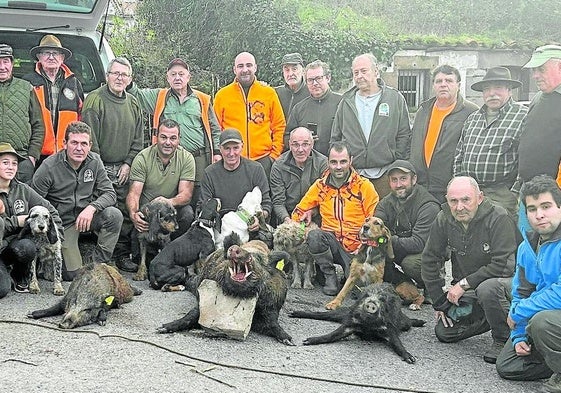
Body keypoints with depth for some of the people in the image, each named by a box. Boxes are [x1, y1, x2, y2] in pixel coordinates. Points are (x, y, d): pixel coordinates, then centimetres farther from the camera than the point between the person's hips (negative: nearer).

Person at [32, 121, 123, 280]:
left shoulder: (95, 161, -5)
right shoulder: (49, 167, -16)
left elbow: (109, 193, -6)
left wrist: (92, 207, -26)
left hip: (87, 215, 3)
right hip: (63, 222, -3)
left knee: (114, 215, -28)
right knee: (74, 273, -10)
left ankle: (97, 262, -9)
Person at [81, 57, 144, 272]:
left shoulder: (133, 103, 13)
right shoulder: (95, 100, -6)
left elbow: (138, 139, 14)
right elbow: (90, 138, -9)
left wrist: (128, 163, 3)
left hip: (124, 169, 5)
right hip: (101, 167, -5)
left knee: (125, 213, 4)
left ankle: (123, 255, 12)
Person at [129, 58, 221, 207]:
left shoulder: (202, 100, 13)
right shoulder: (158, 97, 15)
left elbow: (215, 129, 15)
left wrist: (217, 152, 6)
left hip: (199, 158, 0)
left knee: (198, 196, -2)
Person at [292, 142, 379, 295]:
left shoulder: (364, 186, -1)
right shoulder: (320, 186, 7)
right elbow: (299, 211, 15)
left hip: (356, 246, -2)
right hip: (331, 242, 2)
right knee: (314, 235, -32)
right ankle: (330, 276, -10)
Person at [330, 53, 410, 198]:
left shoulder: (395, 99, 5)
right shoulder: (346, 102, 12)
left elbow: (404, 136, 4)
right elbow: (335, 138, 16)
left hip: (385, 175, -2)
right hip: (352, 174, 2)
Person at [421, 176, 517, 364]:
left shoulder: (499, 218, -23)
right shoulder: (443, 220, -7)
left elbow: (502, 265, -26)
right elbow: (429, 260, 2)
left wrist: (464, 284, -23)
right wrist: (439, 301, 1)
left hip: (505, 281, -6)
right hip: (466, 291, 6)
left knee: (487, 288, -39)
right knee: (444, 333, 1)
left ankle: (503, 339, -13)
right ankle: (487, 318, 24)